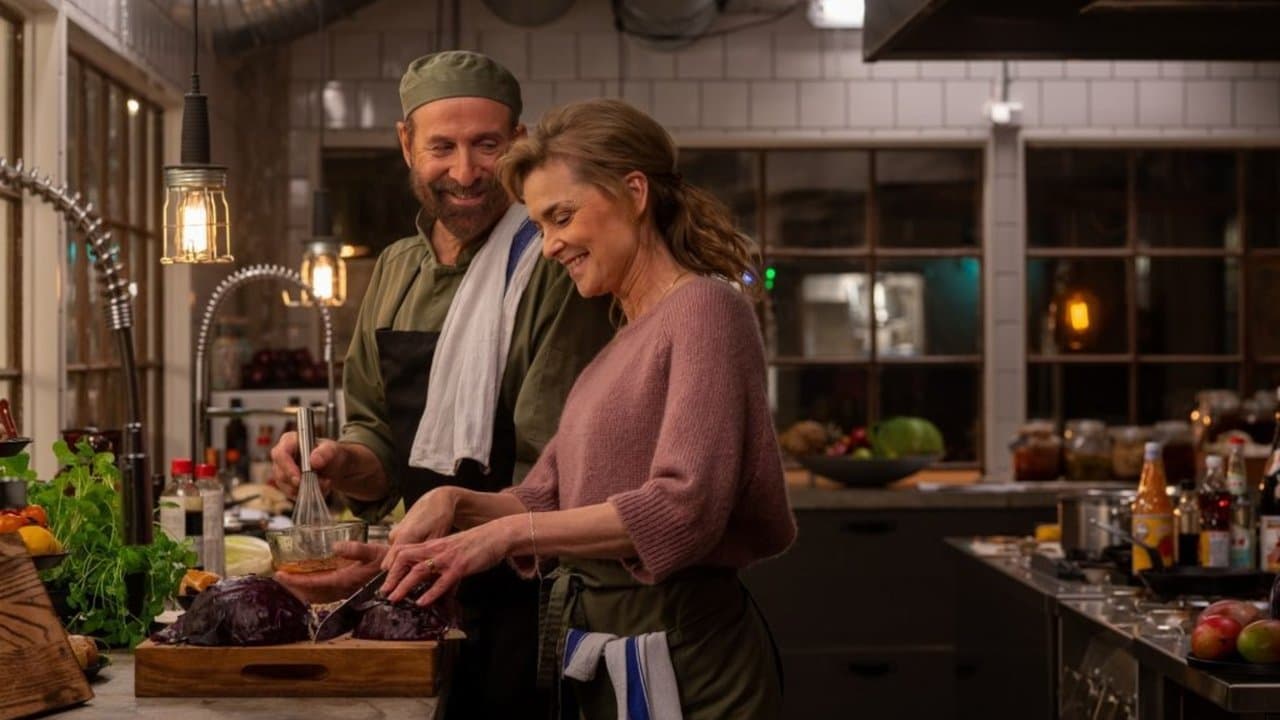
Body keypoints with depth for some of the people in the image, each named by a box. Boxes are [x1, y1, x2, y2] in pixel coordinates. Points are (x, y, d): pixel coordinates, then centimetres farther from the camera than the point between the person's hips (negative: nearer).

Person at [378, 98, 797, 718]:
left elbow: (685, 507, -22)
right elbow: (542, 500, 14)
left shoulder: (705, 309, -10)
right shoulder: (619, 342, 17)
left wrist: (509, 532, -24)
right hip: (601, 641, 8)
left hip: (684, 655, -8)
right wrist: (458, 503, -6)